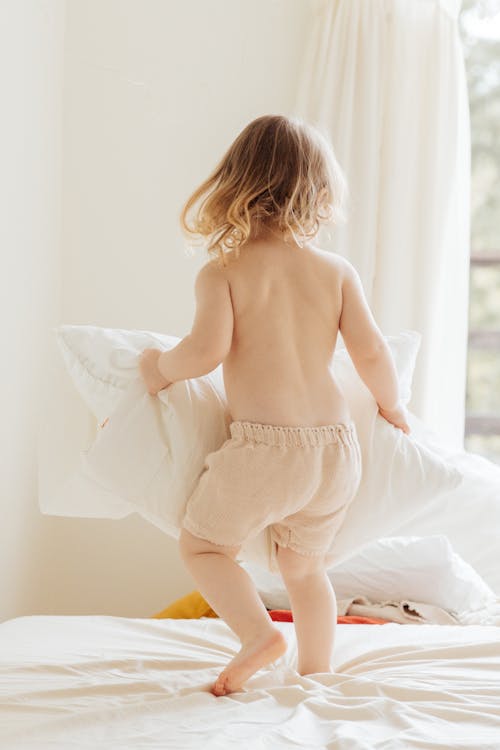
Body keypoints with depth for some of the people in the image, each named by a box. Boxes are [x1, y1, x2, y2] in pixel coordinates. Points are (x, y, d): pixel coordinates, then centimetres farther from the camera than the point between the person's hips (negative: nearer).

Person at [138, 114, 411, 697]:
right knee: (304, 564, 25)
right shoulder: (337, 270, 4)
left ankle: (259, 632, -4)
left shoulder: (222, 271, -4)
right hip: (335, 449, 4)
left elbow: (207, 348, -16)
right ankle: (316, 673, 27)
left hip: (263, 448, -4)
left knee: (202, 544, 17)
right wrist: (390, 408, 19)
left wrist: (160, 366, 4)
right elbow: (371, 353, 1)